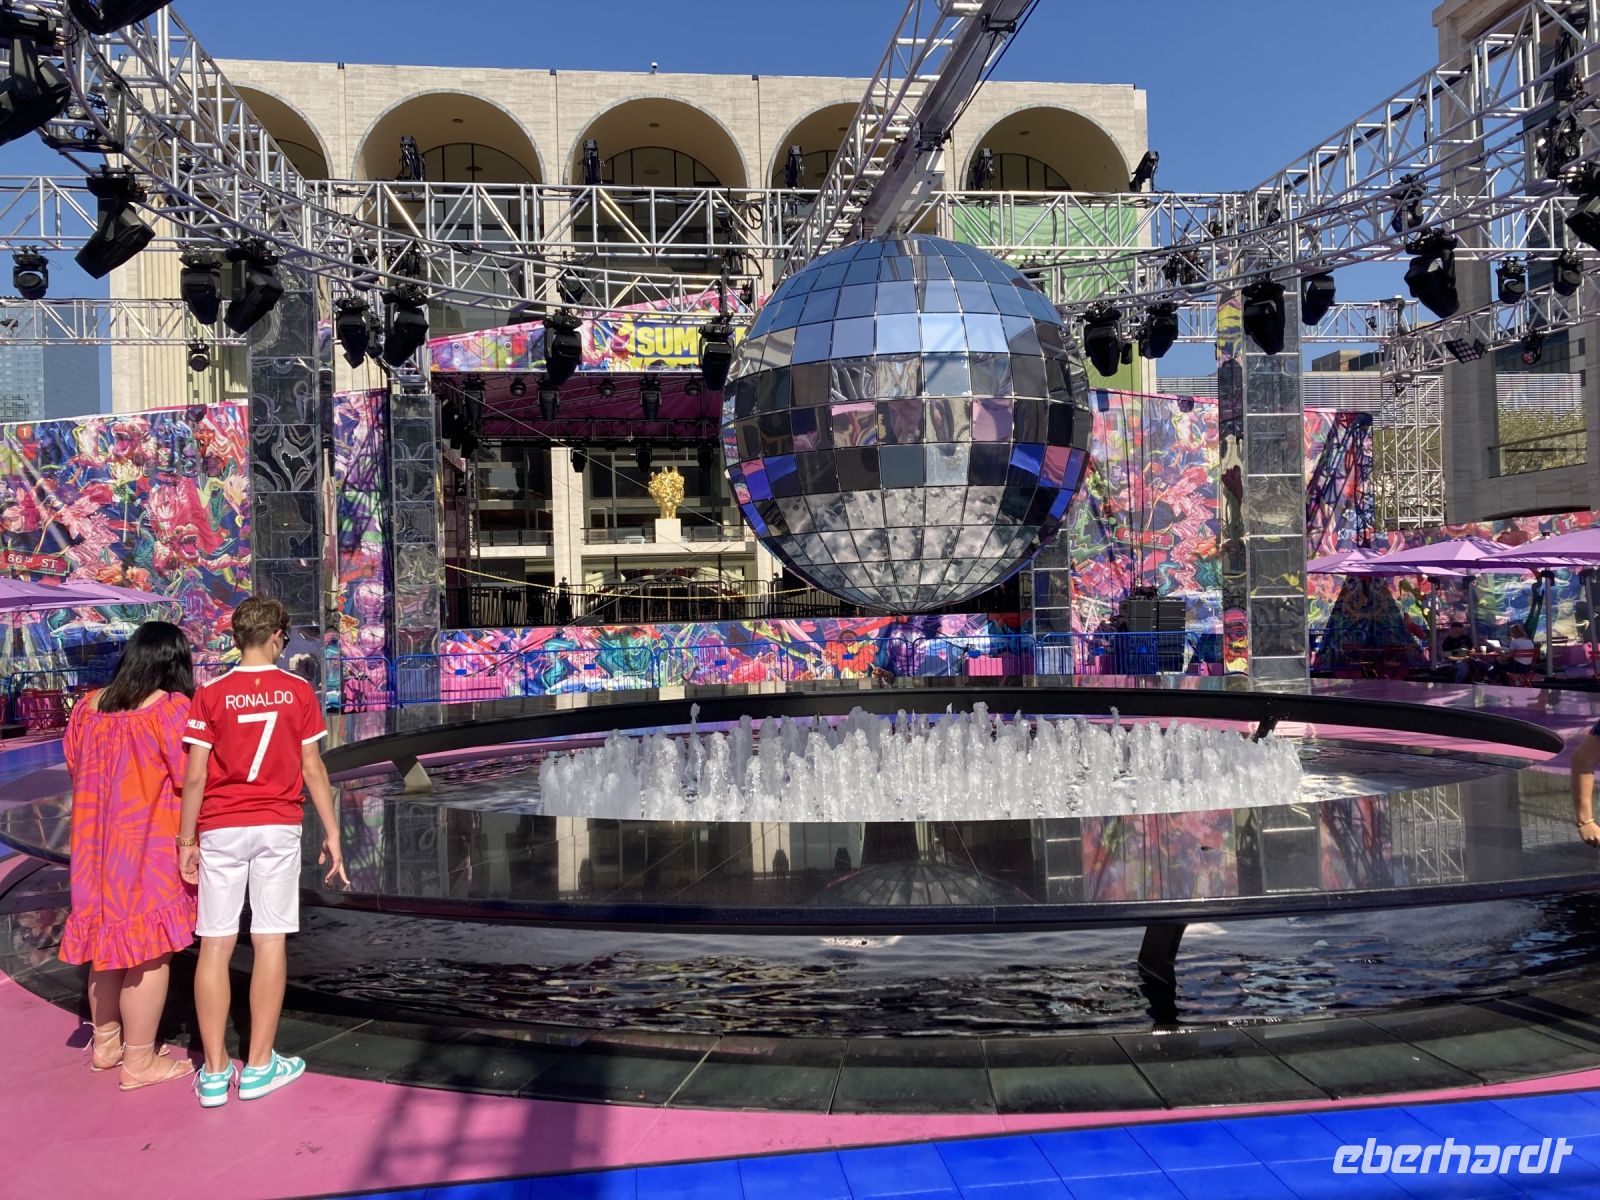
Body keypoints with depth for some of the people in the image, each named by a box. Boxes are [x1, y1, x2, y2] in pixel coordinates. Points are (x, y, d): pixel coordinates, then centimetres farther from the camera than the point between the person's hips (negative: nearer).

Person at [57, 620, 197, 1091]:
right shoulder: (170, 708, -16)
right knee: (149, 951, 2)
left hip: (97, 848, 7)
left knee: (110, 940, 20)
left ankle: (106, 1043, 33)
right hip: (150, 849, -7)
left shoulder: (88, 706, 4)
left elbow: (76, 767, 13)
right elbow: (192, 779, -16)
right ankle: (139, 1061, 10)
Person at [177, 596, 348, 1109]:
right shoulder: (298, 690, -1)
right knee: (270, 941, 5)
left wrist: (186, 840, 4)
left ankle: (215, 1072, 10)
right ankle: (259, 1066, 10)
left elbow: (195, 775, -4)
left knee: (215, 945, 6)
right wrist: (332, 831, 6)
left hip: (220, 829, 0)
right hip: (277, 826, 0)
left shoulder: (210, 694, -1)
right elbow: (312, 768, -1)